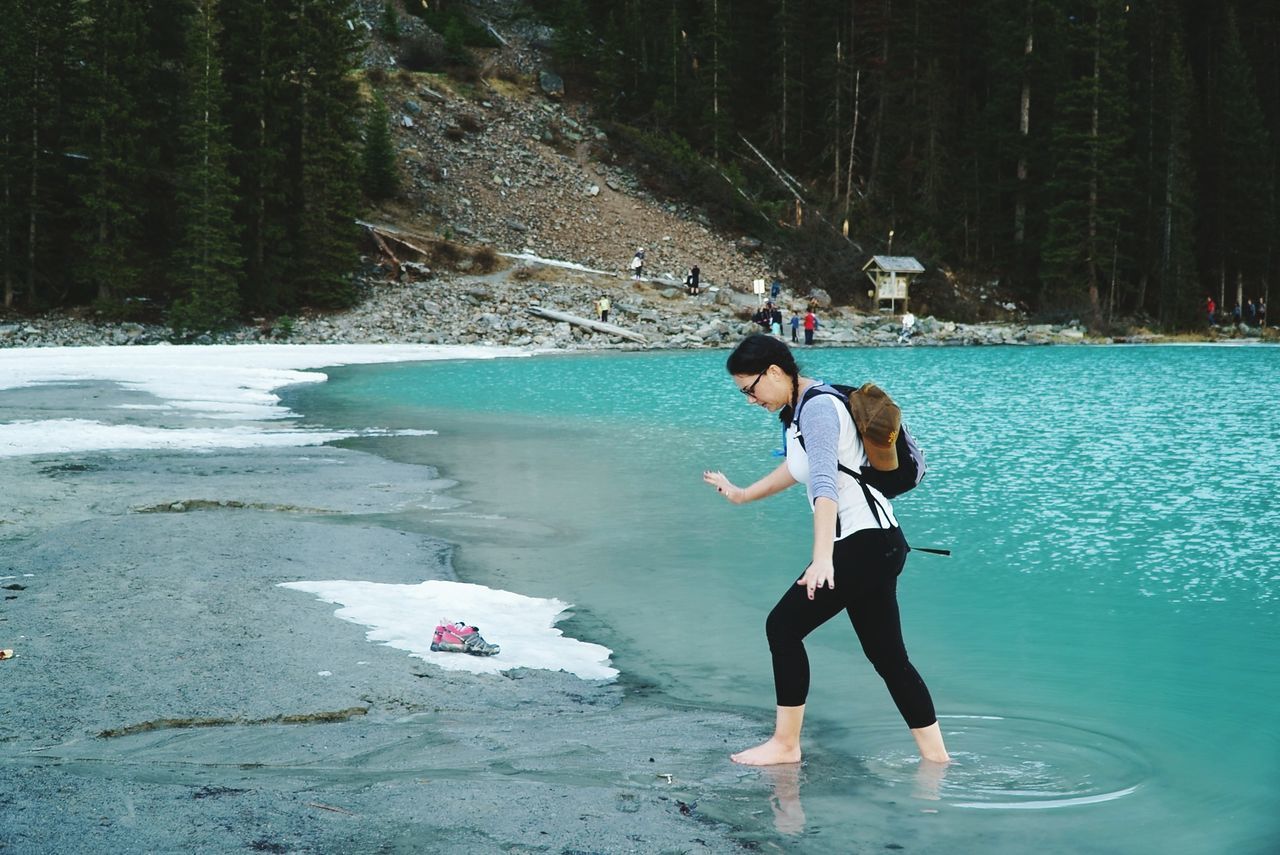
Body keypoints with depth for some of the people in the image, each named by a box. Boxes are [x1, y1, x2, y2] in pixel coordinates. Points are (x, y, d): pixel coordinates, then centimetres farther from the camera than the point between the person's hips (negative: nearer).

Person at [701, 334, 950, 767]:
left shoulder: (818, 408, -17)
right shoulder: (800, 407, 13)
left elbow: (825, 486, -29)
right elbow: (799, 465, 31)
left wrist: (822, 559, -39)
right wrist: (742, 495, 42)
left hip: (864, 543, -10)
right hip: (875, 545, 10)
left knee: (784, 626, -5)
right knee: (887, 655, 11)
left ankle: (785, 744, 4)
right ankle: (935, 755, 14)